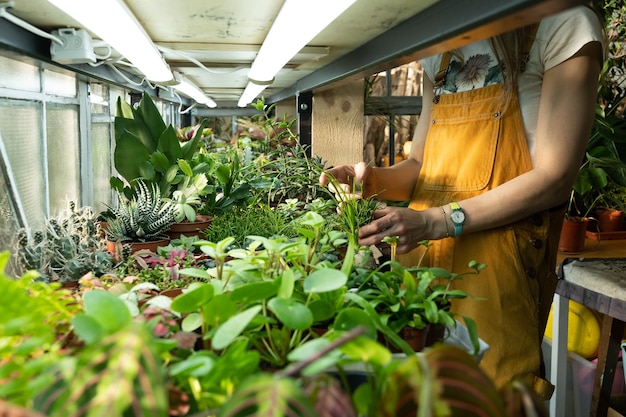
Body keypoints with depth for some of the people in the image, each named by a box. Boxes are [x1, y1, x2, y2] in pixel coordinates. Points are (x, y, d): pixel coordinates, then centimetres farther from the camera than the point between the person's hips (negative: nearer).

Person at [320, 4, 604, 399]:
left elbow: (553, 178, -11)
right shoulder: (441, 51, 16)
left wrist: (437, 221, -21)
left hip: (496, 258, -5)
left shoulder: (565, 25, -2)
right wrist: (374, 179, -6)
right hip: (421, 249, 6)